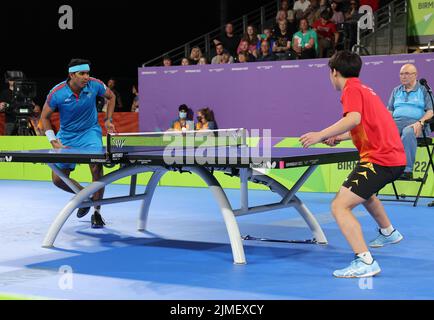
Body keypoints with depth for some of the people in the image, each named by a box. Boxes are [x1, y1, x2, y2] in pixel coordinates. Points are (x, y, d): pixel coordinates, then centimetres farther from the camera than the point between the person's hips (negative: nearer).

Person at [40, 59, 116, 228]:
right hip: (67, 136, 1)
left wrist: (108, 120, 2)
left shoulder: (94, 85, -16)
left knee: (97, 167, -25)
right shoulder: (57, 93, -20)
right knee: (58, 179, 0)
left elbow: (111, 96, 7)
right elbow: (44, 117, -4)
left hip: (90, 132, -1)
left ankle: (97, 212, -8)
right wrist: (54, 142, -12)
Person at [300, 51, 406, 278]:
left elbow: (354, 119, -27)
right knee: (363, 192, 39)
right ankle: (388, 233, 60)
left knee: (340, 206, -18)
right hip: (393, 156, 10)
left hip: (380, 159, -10)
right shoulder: (363, 88, 20)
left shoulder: (351, 88, -8)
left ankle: (365, 262, -27)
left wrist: (321, 135, -28)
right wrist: (340, 137, 31)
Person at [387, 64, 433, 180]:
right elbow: (390, 110, 22)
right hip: (396, 121, 4)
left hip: (414, 123, -4)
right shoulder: (396, 91, 26)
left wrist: (420, 123, -16)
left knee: (408, 132, -41)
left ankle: (407, 170, -42)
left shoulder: (424, 90, 14)